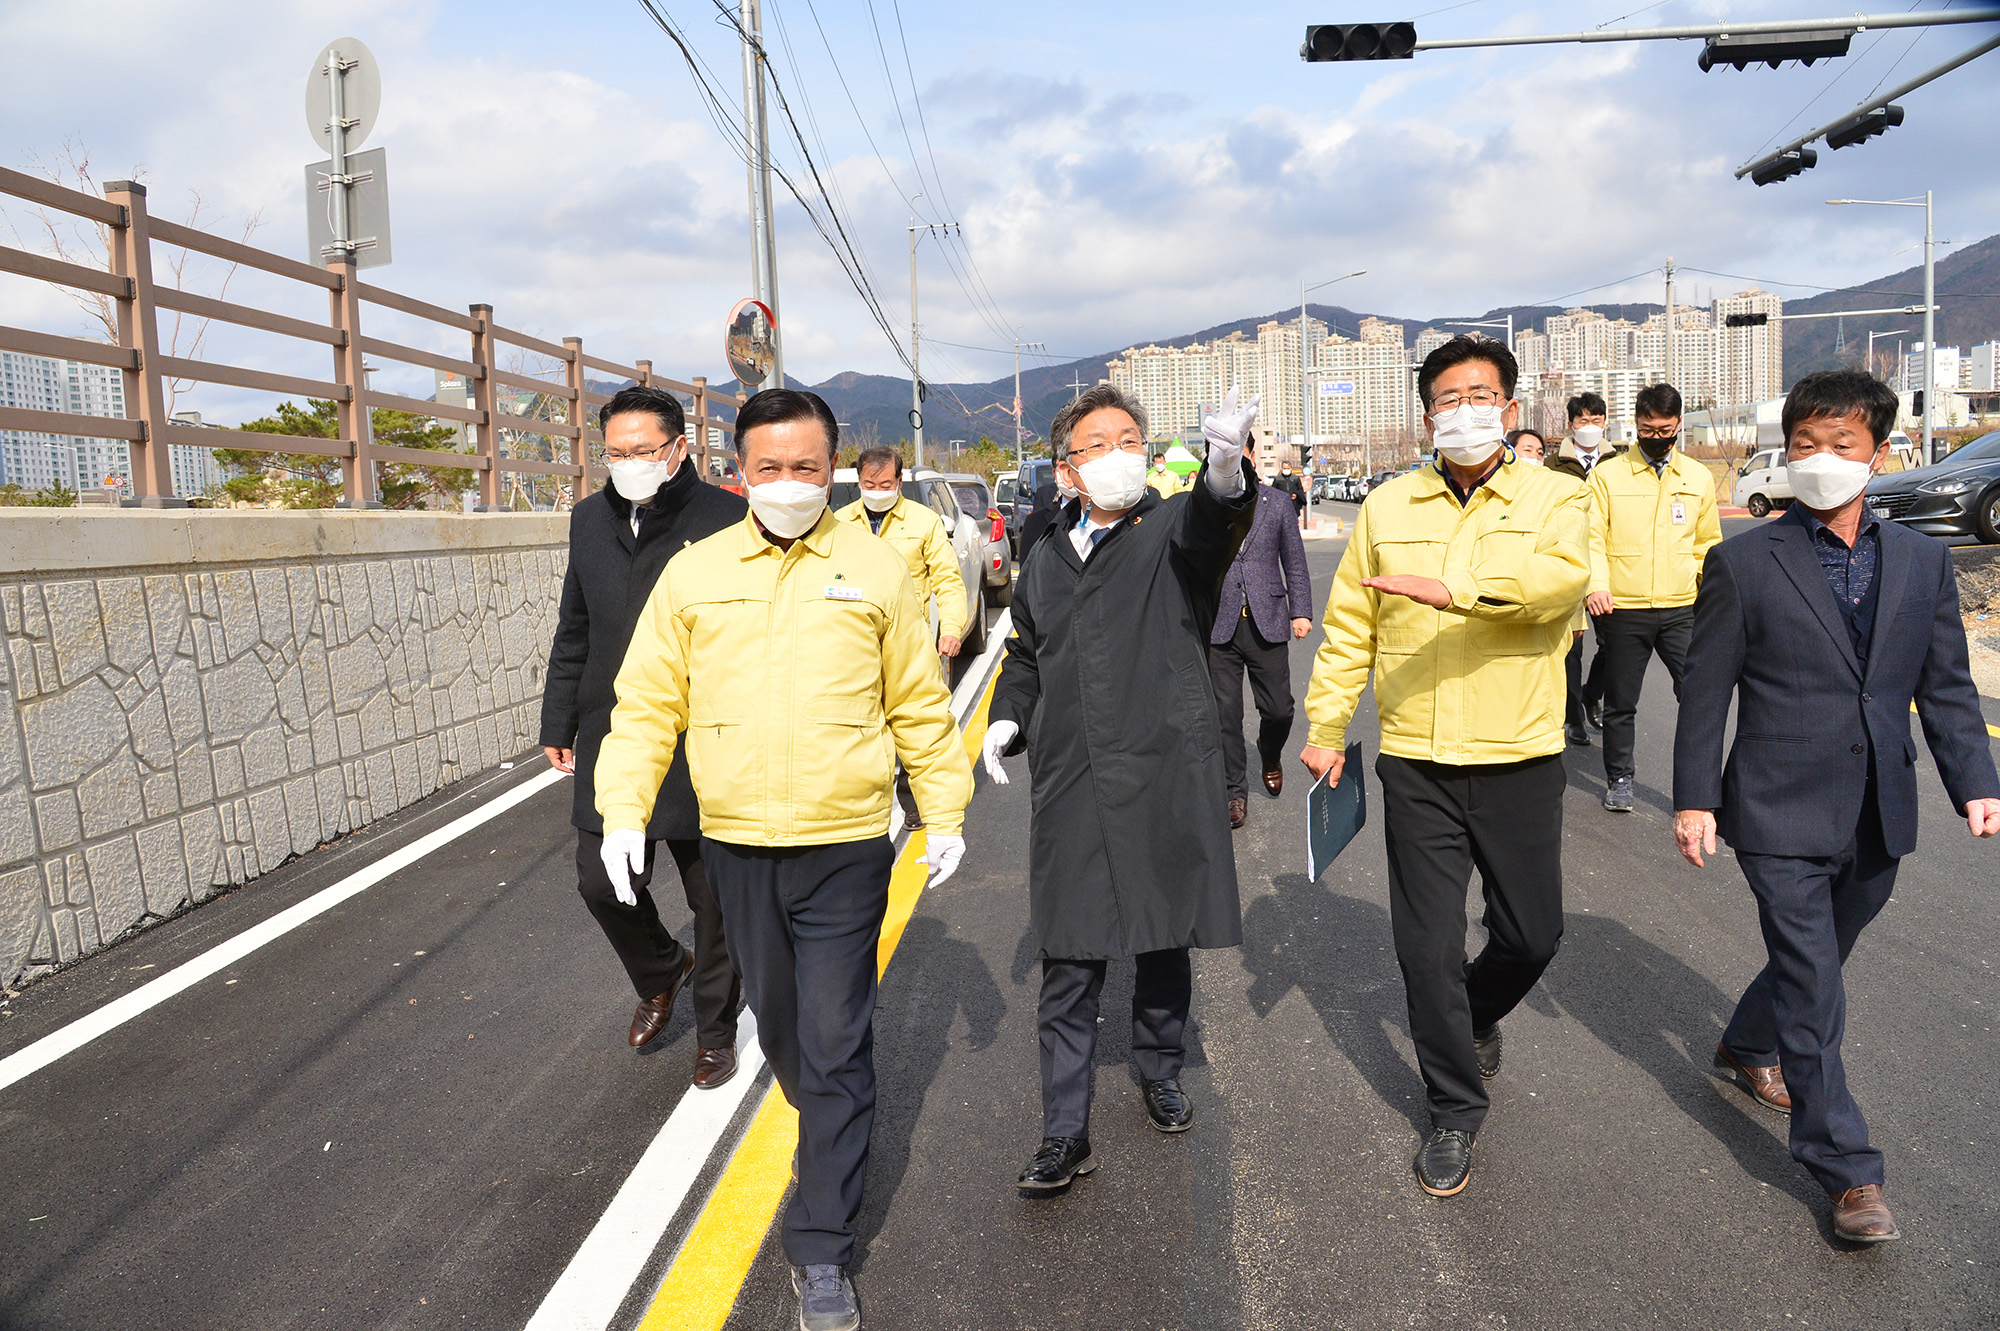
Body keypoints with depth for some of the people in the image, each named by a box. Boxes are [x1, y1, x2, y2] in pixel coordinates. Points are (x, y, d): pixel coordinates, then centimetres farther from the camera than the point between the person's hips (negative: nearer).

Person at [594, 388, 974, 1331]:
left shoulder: (876, 569, -1)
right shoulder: (694, 573, 3)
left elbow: (920, 705, 4)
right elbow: (647, 704, 5)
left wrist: (945, 813, 4)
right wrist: (623, 811, -2)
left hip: (845, 846, -2)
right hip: (734, 844, 3)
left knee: (836, 1047, 2)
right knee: (778, 1019, 20)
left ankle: (821, 1252, 13)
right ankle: (824, 1126, 48)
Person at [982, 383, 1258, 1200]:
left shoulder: (1174, 531, 0)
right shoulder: (1047, 559, 12)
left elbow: (1213, 523, -26)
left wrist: (1225, 473, -49)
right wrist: (1007, 717, 6)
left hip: (1164, 781, -2)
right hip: (1069, 788, 2)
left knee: (1164, 944, 14)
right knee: (1069, 963, 3)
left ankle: (1161, 1072, 40)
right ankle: (1065, 1134, 13)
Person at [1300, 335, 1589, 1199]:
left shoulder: (1554, 498, 0)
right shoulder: (1388, 507, 7)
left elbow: (1562, 578, -22)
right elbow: (1349, 627, 9)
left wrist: (1455, 589, -35)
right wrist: (1327, 725, 5)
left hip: (1520, 761, -1)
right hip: (1416, 764, 1)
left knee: (1532, 933, 11)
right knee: (1427, 943, 4)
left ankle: (1476, 1016, 46)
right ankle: (1455, 1107, 23)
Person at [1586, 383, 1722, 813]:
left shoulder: (1699, 478, 11)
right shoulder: (1607, 475, 2)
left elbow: (1708, 543, 18)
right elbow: (1591, 537, -5)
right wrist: (1595, 584, -21)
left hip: (1682, 608, 2)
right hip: (1622, 610, -2)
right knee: (1620, 703, 8)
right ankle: (1619, 778, 25)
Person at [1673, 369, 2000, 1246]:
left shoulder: (1922, 561, 6)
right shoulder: (1743, 563, -6)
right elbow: (1704, 694, -5)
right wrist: (1694, 799, -8)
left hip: (1876, 820, 5)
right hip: (1782, 814, -4)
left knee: (1817, 960, 20)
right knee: (1812, 990, -2)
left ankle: (1747, 1050, 47)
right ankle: (1848, 1171, 10)